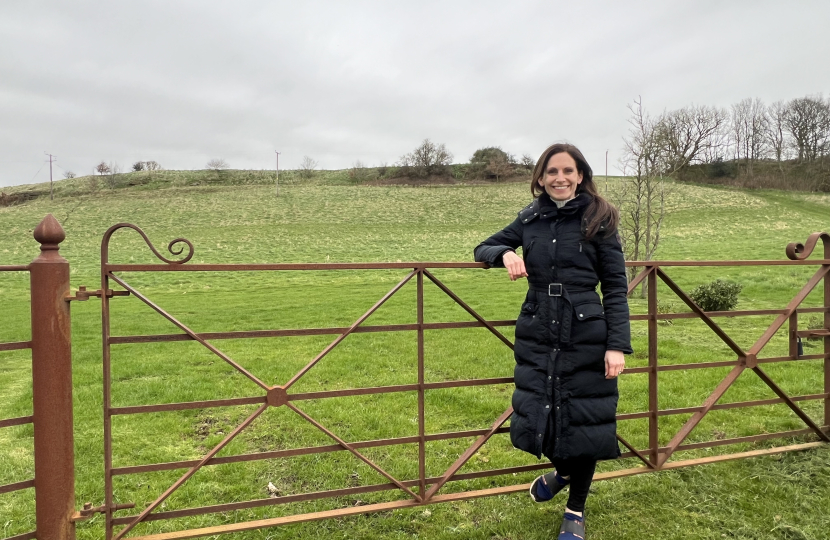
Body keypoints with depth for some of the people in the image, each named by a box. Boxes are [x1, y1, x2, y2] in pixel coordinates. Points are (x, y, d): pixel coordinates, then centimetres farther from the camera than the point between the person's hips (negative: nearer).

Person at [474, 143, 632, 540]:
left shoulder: (599, 220, -3)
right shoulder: (530, 220, 6)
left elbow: (615, 287, -4)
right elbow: (482, 249, 14)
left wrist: (618, 345, -12)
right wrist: (505, 253, -9)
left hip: (586, 336, -3)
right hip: (537, 336, 3)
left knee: (584, 423, 6)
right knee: (533, 420, 6)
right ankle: (561, 470, 42)